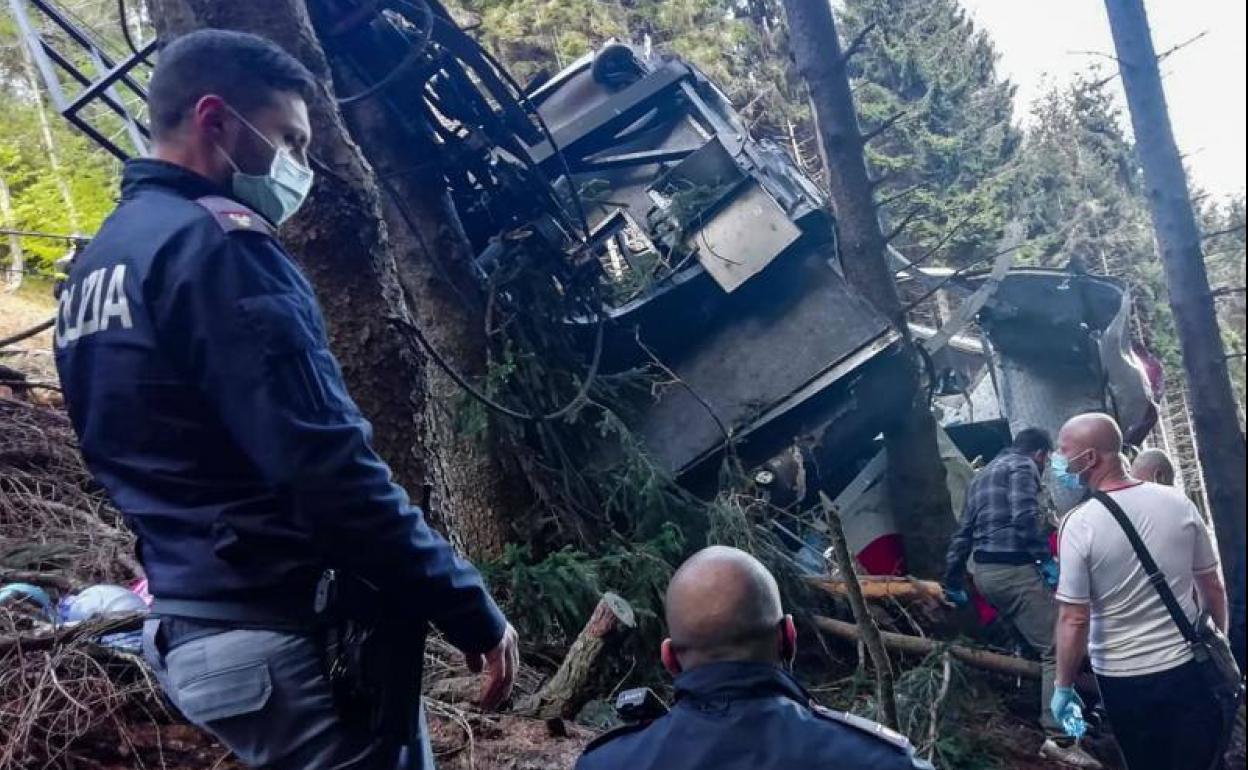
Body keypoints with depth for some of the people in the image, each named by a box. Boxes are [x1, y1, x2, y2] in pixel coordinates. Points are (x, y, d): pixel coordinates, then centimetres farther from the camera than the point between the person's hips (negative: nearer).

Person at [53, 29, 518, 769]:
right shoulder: (214, 243, -15)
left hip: (199, 628, 9)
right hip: (299, 634, -9)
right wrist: (473, 611, -15)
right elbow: (327, 470, -23)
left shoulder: (98, 265, 15)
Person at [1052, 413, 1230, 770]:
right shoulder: (1178, 503, -5)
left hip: (1125, 679, -3)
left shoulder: (1080, 523, -18)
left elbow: (1074, 619, -18)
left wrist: (1063, 687, -7)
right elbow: (1212, 586, 5)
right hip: (1190, 667, 3)